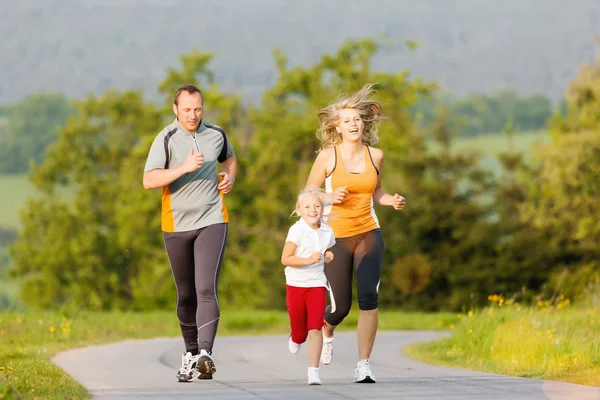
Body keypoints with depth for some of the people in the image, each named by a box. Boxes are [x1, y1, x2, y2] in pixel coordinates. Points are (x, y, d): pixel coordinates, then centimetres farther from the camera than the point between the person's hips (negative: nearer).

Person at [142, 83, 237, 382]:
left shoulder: (216, 135, 4)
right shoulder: (166, 139, -6)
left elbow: (229, 157, 28)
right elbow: (149, 180, -17)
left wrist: (230, 176, 6)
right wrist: (184, 167, -26)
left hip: (212, 221, 0)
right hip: (177, 224, 0)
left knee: (206, 289, -16)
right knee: (186, 294, 10)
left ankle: (205, 354, -25)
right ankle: (190, 353, 24)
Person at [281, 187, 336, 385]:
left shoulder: (327, 232, 1)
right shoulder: (297, 231, -14)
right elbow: (285, 259, -17)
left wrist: (329, 256, -1)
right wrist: (309, 260, -27)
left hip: (317, 284, 2)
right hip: (296, 284, -2)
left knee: (315, 328, -11)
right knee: (299, 329, 11)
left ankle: (313, 371, -10)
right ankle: (296, 339, 49)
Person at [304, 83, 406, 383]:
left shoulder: (375, 155, 5)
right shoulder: (328, 156, -5)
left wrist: (391, 200, 0)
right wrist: (330, 197, -18)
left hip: (368, 234, 2)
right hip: (336, 236, -2)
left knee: (368, 297, -14)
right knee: (341, 306, 1)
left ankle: (363, 367, -8)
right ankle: (326, 332, 40)